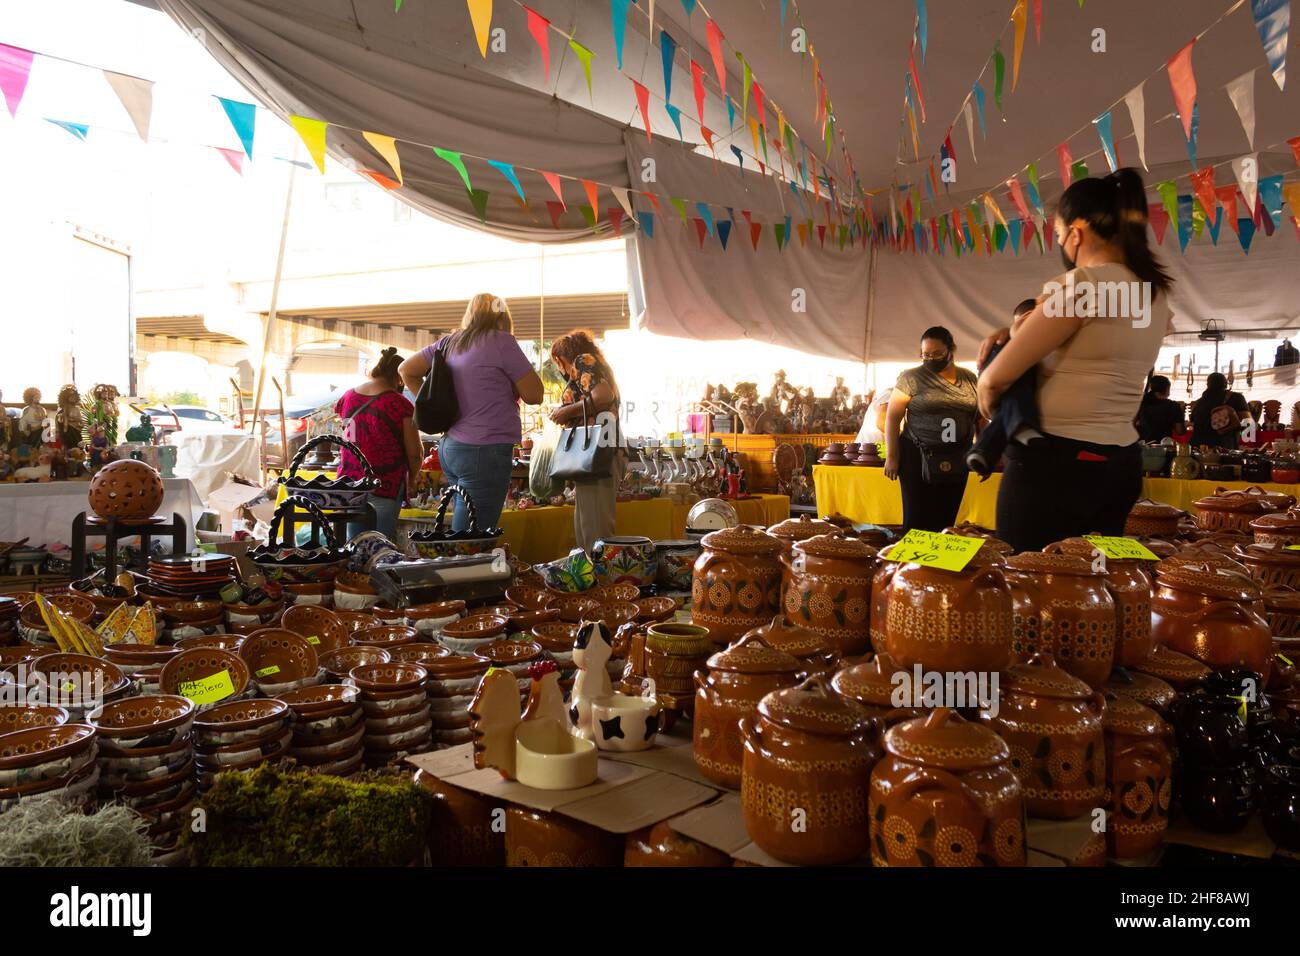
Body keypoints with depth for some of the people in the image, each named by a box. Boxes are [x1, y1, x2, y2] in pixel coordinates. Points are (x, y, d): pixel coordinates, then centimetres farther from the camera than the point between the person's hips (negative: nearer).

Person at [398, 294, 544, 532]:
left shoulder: (448, 343, 13)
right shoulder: (501, 341, -6)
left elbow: (407, 370, 19)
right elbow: (534, 394, -6)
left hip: (449, 448, 8)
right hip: (485, 450, -8)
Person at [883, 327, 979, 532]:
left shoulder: (970, 378, 8)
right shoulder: (911, 378, -3)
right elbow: (892, 417, -3)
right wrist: (891, 456, -8)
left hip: (956, 460, 3)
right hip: (918, 457, -3)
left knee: (946, 521, 6)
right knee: (917, 522, -4)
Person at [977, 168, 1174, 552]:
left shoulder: (1081, 284, -13)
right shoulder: (1154, 291, 12)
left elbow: (997, 377, -12)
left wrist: (987, 401, 10)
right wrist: (1017, 330, 12)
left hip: (1058, 461, -9)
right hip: (1121, 462, 9)